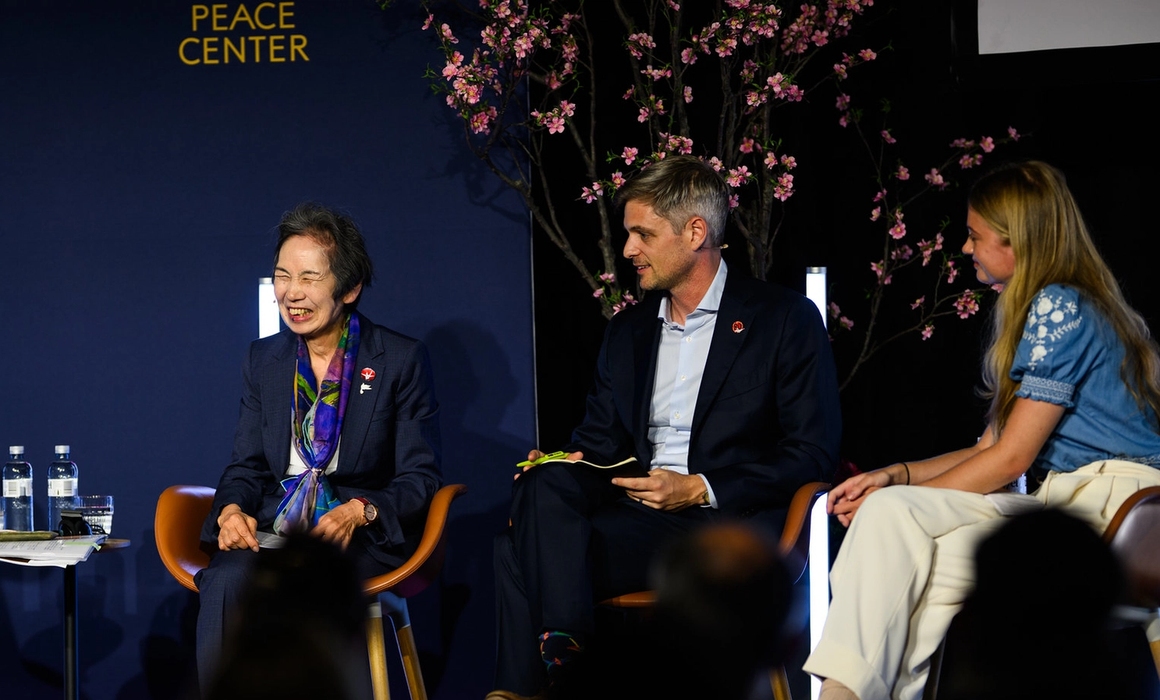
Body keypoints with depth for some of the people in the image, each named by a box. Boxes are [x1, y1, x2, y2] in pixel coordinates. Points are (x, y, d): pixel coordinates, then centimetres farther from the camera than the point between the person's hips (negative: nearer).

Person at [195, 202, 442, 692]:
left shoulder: (402, 360, 3)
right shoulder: (263, 360, 16)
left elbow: (421, 478, 1)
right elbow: (246, 466, 17)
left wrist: (358, 512, -18)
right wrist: (232, 510, -7)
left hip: (362, 538, -3)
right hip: (272, 533, 3)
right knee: (226, 583, -33)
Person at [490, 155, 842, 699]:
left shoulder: (786, 319, 4)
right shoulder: (627, 331, 23)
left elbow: (813, 454, -2)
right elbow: (600, 443, 23)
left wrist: (700, 489, -11)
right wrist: (564, 467, -3)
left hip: (731, 521, -6)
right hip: (641, 519, 6)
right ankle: (561, 651, -37)